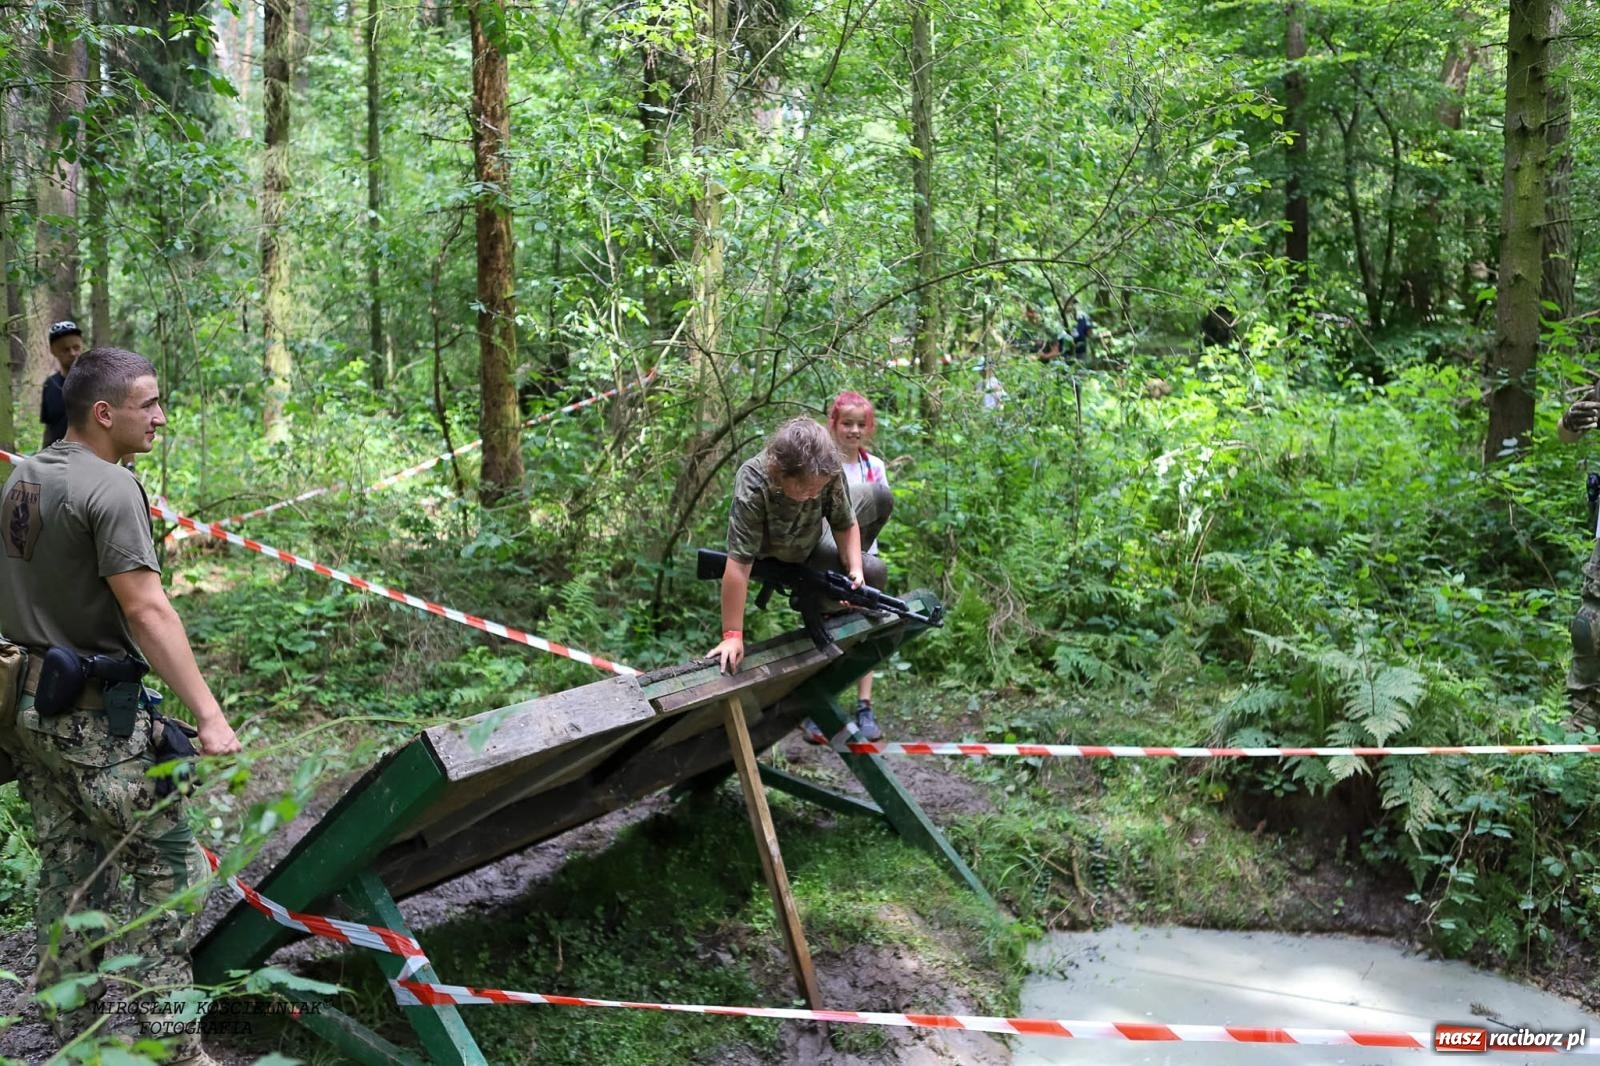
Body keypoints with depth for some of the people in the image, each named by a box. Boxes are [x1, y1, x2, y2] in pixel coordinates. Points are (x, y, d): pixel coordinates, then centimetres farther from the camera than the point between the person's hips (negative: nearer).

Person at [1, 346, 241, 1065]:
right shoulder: (109, 487, -17)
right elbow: (145, 610, -24)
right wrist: (209, 715, -25)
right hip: (98, 717, -9)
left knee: (67, 878, 15)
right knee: (170, 873, 0)